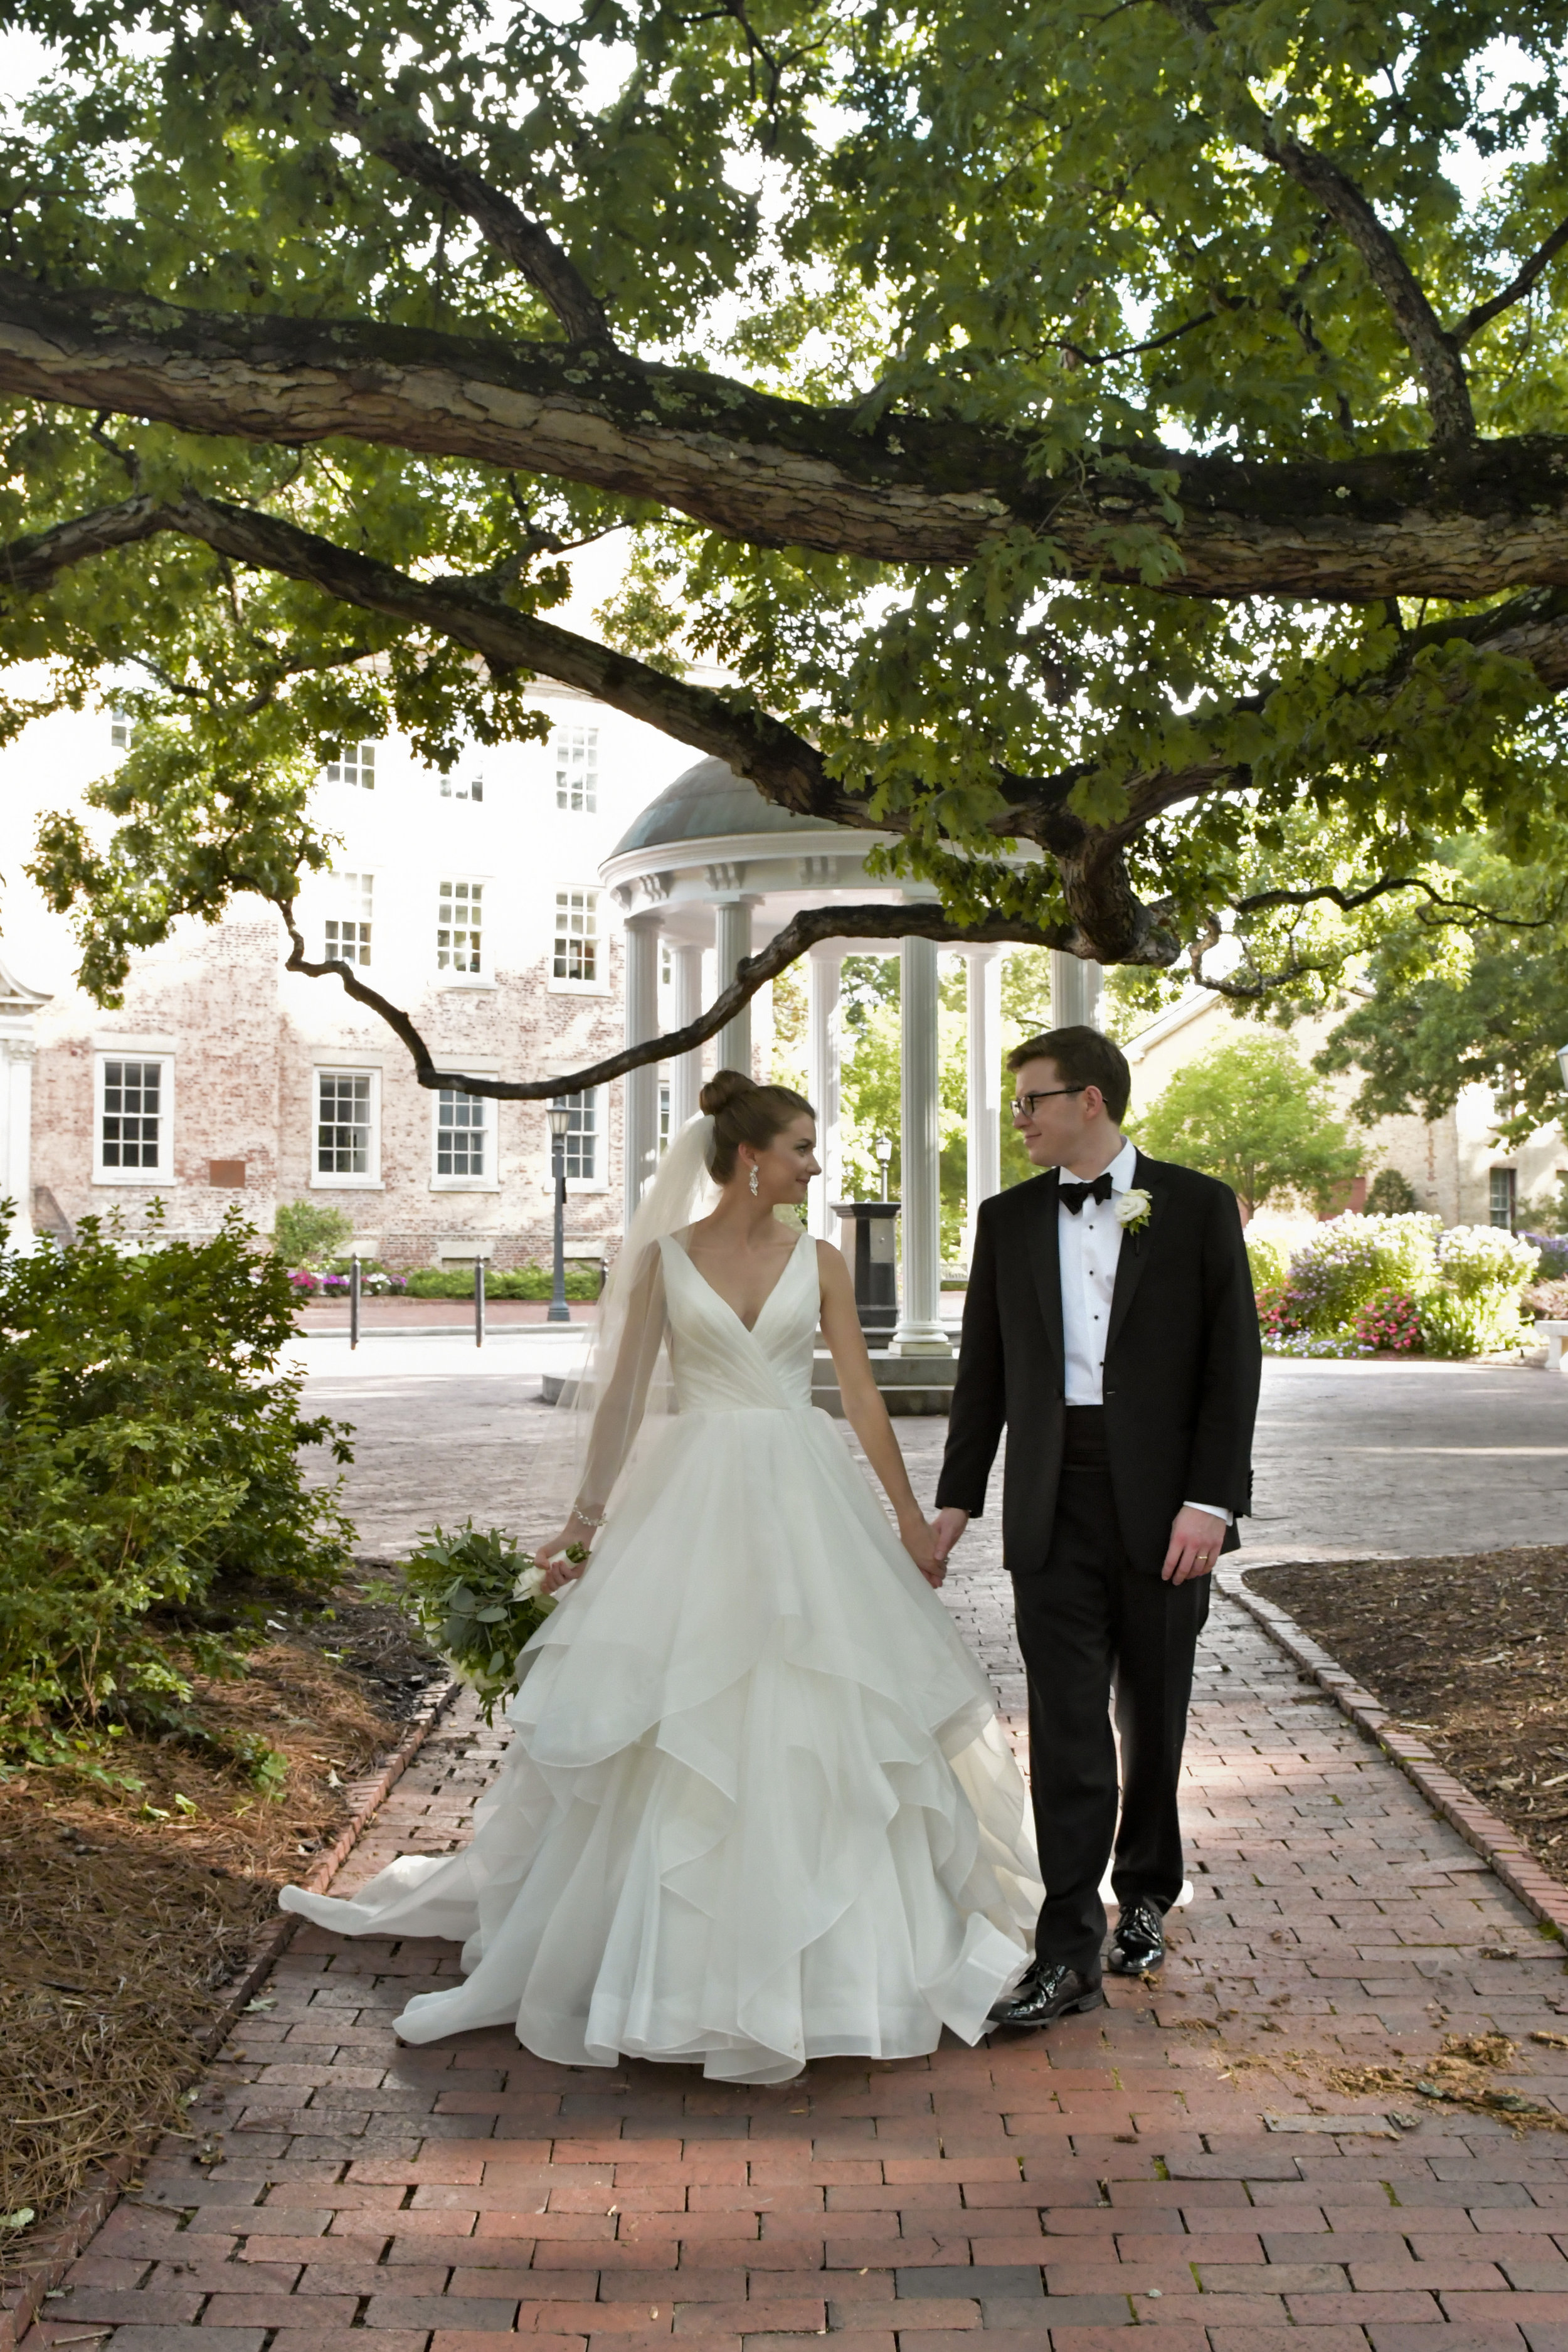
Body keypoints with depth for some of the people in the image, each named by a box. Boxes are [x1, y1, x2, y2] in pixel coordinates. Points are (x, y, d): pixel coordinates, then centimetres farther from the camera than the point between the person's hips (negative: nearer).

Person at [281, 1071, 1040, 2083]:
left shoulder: (818, 1262, 6)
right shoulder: (666, 1258, 2)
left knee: (808, 1726, 1)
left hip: (801, 1504, 1)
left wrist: (911, 1518, 5)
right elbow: (625, 1392, 2)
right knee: (664, 1728, 2)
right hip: (692, 1502, -1)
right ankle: (664, 1952, 17)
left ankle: (811, 1956, 15)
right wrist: (585, 1518, -2)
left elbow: (863, 1394, 5)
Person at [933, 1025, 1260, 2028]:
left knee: (1154, 1719, 12)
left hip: (1162, 1499, -1)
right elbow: (985, 1371, 13)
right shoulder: (1009, 1219, 9)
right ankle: (1070, 1953, 0)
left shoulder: (1196, 1206, 0)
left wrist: (1212, 1499, -11)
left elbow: (1233, 1361, -3)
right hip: (1054, 1503, 2)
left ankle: (1146, 1896, 34)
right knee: (1066, 1727, -3)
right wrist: (958, 1496, 9)